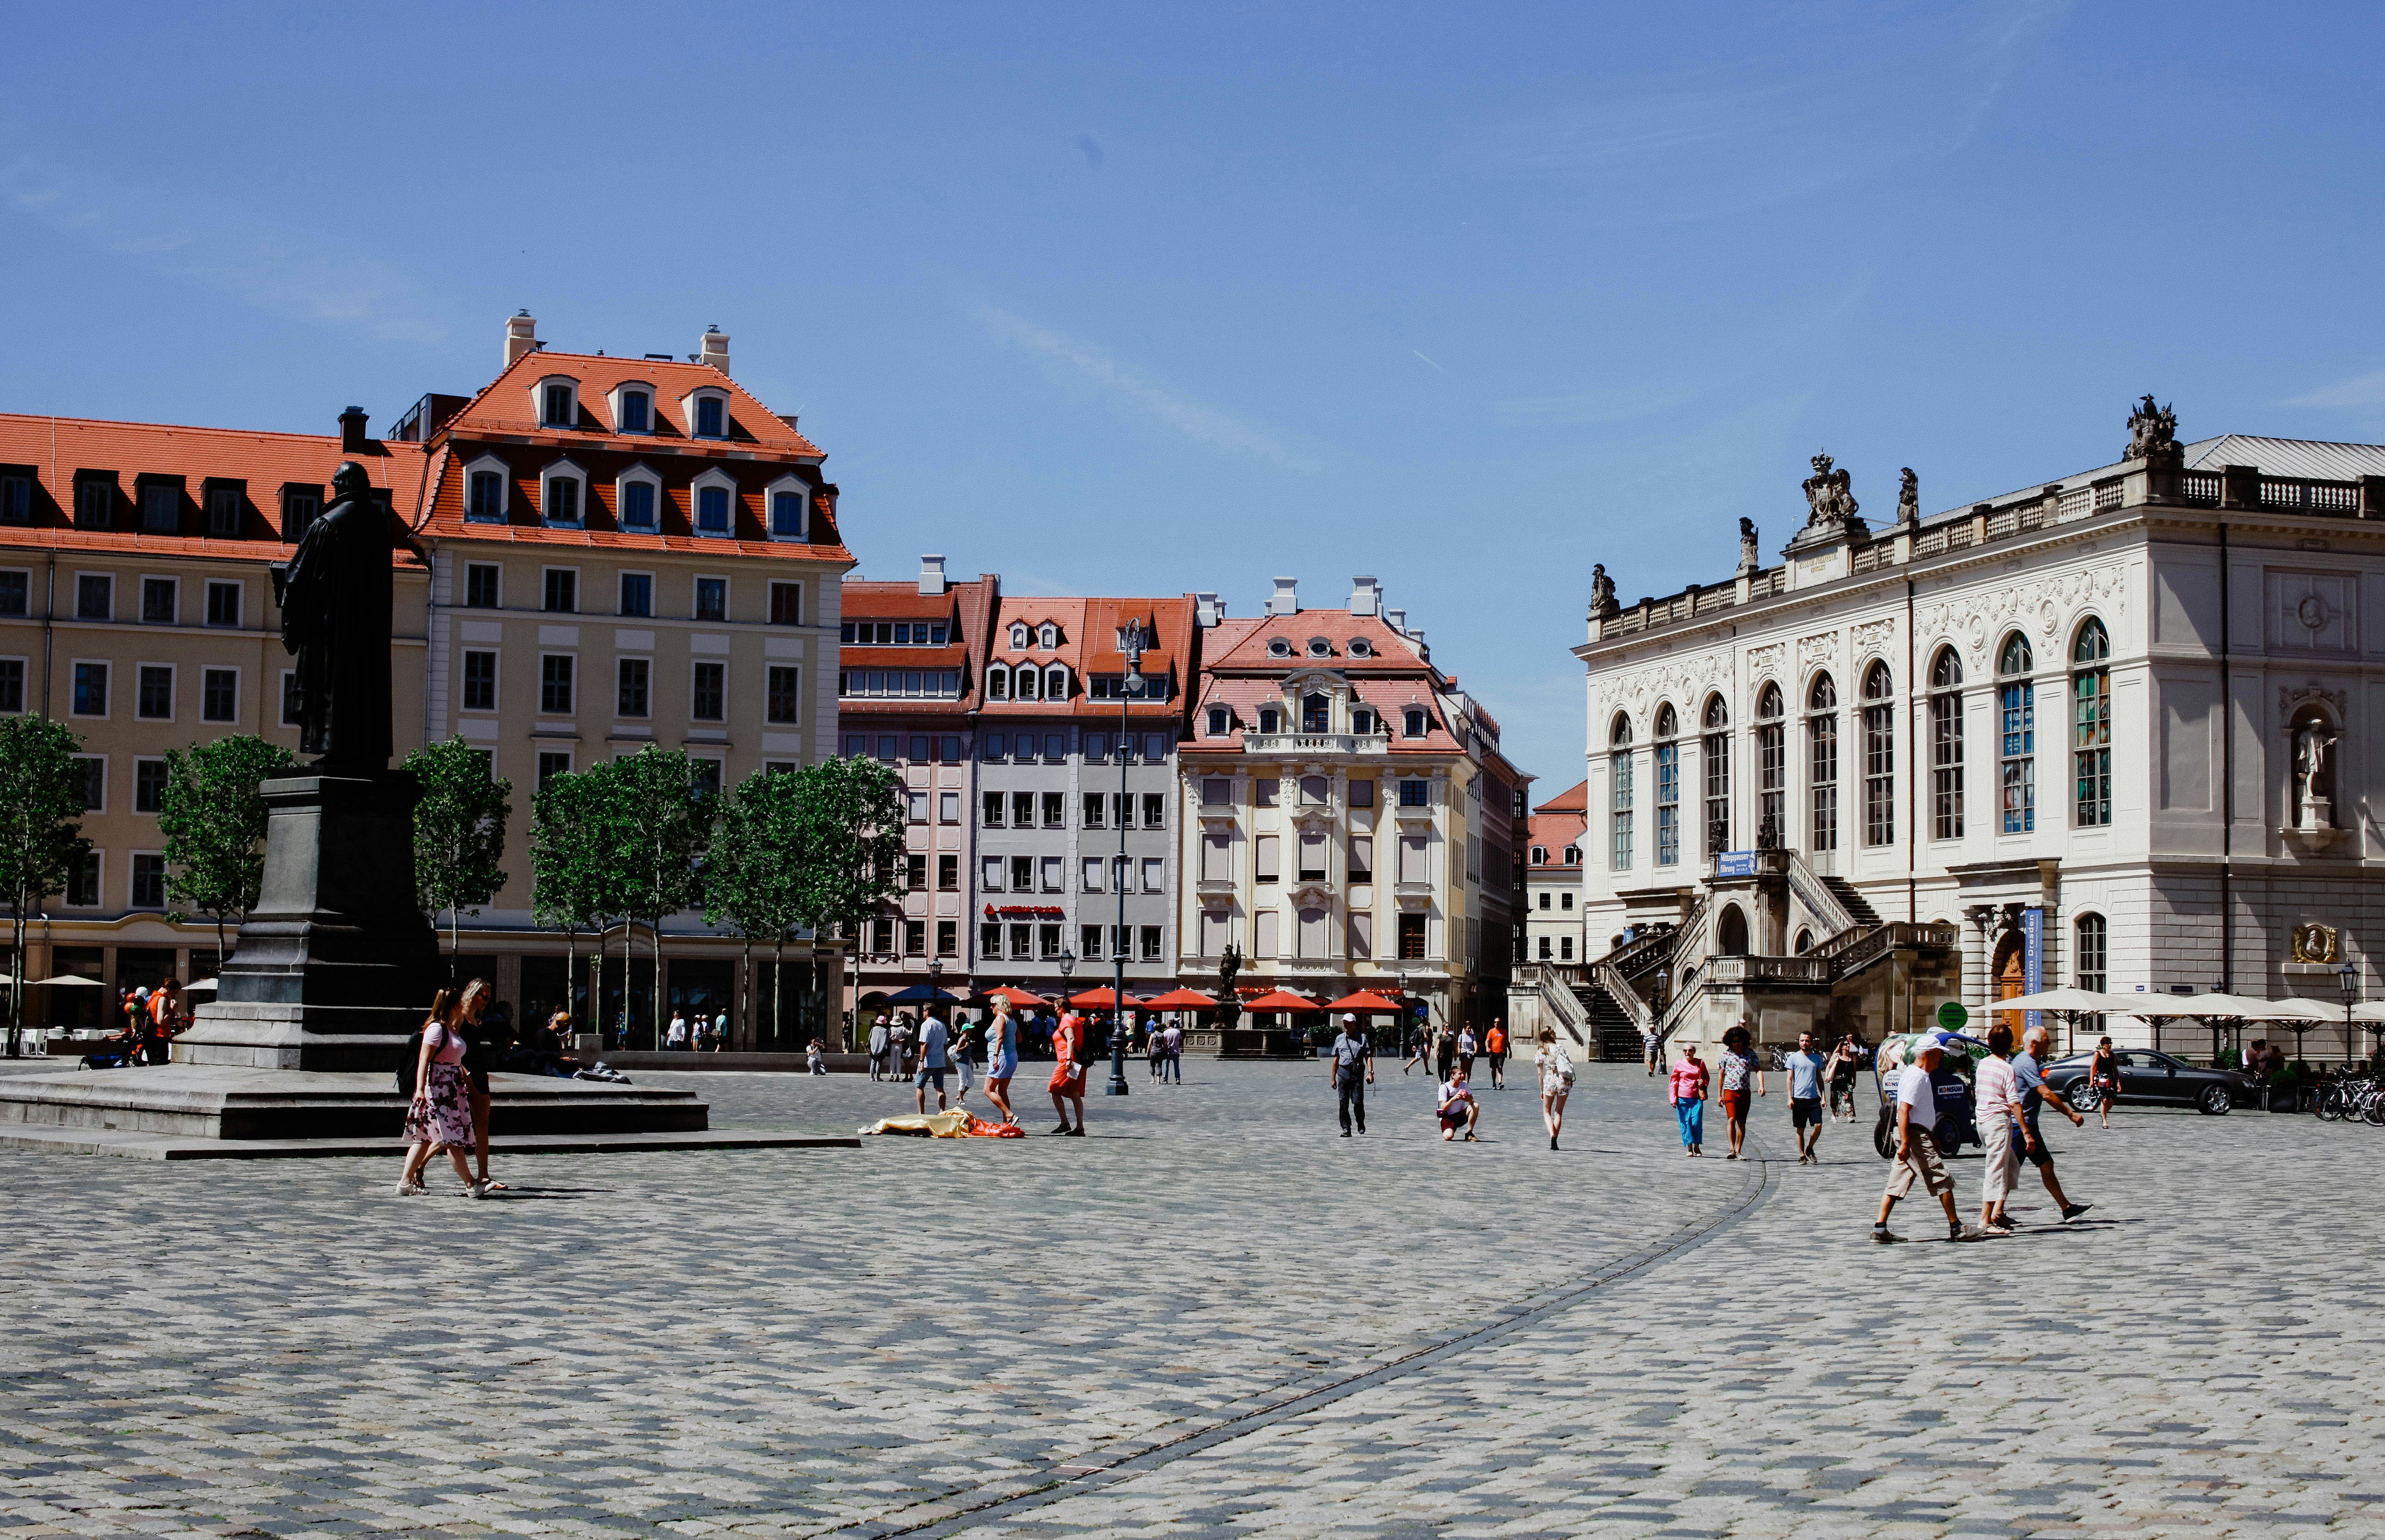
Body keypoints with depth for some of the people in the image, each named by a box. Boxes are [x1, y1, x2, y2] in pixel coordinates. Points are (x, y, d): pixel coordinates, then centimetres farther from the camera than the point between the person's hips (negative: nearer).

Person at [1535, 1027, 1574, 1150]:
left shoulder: (1540, 1054, 0)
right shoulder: (1559, 1049, -3)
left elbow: (1540, 1074, 4)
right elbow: (1570, 1065, -3)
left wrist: (1542, 1090, 13)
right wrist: (1570, 1080, 12)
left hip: (1549, 1081, 0)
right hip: (1563, 1081, 0)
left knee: (1547, 1112, 12)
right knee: (1559, 1112, 11)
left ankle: (1552, 1135, -14)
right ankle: (1555, 1139, 6)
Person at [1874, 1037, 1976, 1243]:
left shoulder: (1922, 1076, 18)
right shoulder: (1915, 1077, -16)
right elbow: (1903, 1111, -23)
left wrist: (1932, 1137, 30)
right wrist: (1905, 1143, -28)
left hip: (1918, 1134, 11)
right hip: (1914, 1136, -11)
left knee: (1897, 1184, 6)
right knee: (1942, 1180, -4)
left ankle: (1879, 1229, 4)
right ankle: (1956, 1229, 2)